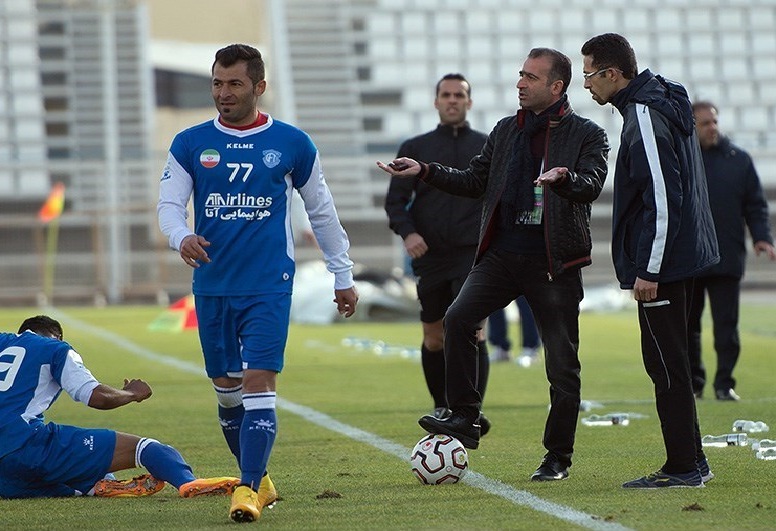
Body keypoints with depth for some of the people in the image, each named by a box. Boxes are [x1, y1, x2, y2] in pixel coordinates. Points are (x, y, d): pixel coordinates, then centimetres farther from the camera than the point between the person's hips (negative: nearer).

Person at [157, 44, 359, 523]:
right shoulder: (190, 144, 5)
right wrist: (182, 237, -23)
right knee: (227, 389, 9)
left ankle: (250, 490, -16)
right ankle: (258, 476, 26)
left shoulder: (292, 144, 3)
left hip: (269, 285, -3)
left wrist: (344, 276, 14)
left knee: (258, 383, -15)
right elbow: (169, 203, 0)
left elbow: (322, 212, 11)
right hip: (212, 285, 3)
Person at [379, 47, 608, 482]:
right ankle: (466, 419, -9)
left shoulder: (587, 134, -1)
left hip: (554, 262, -4)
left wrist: (563, 178, -38)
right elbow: (475, 181, 20)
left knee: (562, 362, -1)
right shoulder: (505, 131, 16)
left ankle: (559, 457, 9)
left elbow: (591, 185, -16)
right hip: (502, 254, 4)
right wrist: (425, 171, 9)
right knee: (459, 318, -17)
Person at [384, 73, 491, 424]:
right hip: (429, 255, 2)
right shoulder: (415, 149, 8)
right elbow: (395, 199, 4)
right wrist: (406, 232, -14)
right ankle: (442, 407, 25)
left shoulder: (489, 148, 9)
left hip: (474, 253, -2)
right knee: (434, 338, 8)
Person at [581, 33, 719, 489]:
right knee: (667, 361, 15)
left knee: (666, 363, -5)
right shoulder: (667, 103, 14)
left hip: (662, 262, -10)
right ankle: (692, 460, 19)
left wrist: (649, 270, -20)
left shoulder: (645, 117, -17)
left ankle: (683, 468, -2)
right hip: (685, 254, 10)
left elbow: (663, 199, -22)